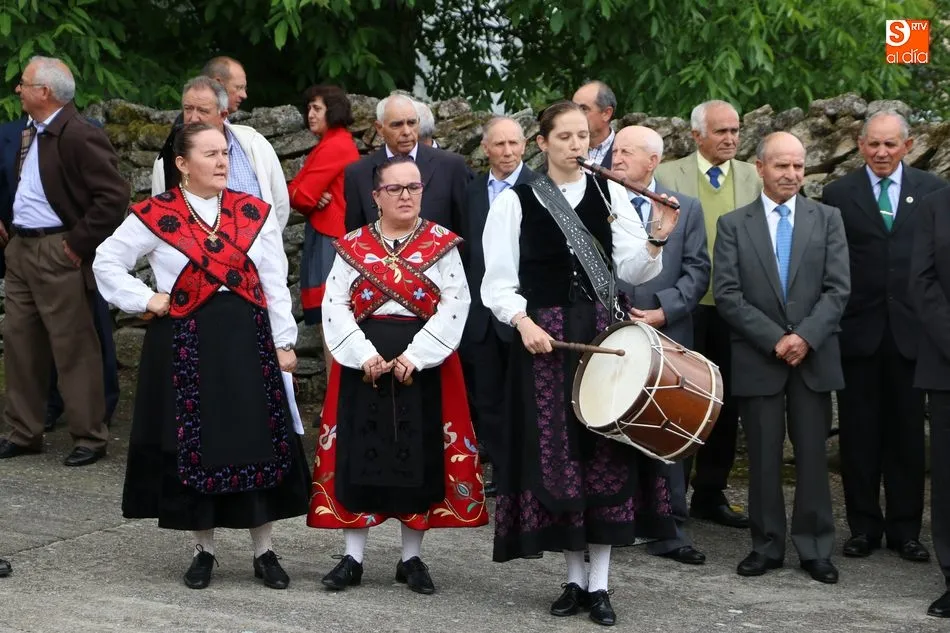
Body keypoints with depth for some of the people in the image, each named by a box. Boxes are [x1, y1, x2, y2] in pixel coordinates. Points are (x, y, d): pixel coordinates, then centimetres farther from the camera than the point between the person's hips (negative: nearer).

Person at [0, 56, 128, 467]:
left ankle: (90, 438, 7)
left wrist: (78, 244, -18)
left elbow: (114, 196, -21)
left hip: (57, 254, -9)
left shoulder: (80, 137, -17)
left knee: (73, 349, -2)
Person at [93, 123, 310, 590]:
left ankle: (264, 552, 12)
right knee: (195, 444, 3)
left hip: (248, 340, 2)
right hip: (185, 344, -2)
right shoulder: (155, 215, -2)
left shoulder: (254, 213, 6)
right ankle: (203, 549, 17)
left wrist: (284, 342, 2)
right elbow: (106, 262, 5)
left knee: (256, 443, 2)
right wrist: (144, 299, -5)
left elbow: (275, 284, 6)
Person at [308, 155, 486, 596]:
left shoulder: (442, 245, 3)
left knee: (419, 456, 2)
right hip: (362, 362, 1)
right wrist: (364, 354, -14)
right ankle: (352, 557, 8)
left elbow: (454, 306, -6)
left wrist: (415, 355, -16)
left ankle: (412, 558, 13)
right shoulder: (352, 246, 5)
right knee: (360, 453, 0)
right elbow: (335, 306, -1)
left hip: (423, 364, -1)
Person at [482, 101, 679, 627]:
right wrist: (523, 321, -15)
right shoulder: (516, 201, 1)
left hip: (605, 336, 2)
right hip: (544, 337, -1)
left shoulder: (610, 193, 7)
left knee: (607, 453, 0)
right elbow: (498, 282, 0)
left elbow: (632, 270, 2)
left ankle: (599, 582, 7)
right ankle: (574, 578, 13)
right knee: (557, 456, 0)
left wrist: (656, 239, -15)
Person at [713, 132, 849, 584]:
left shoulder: (827, 219, 7)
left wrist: (805, 336, -14)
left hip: (814, 357, 1)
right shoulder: (733, 224, 3)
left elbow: (838, 288, -1)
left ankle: (815, 548, 11)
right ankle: (766, 546, 14)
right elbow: (727, 294, -4)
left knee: (813, 456, 3)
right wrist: (775, 339, -12)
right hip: (757, 359, -1)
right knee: (763, 458, 4)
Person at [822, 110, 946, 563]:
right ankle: (864, 526, 16)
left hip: (911, 330, 1)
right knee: (859, 433, 6)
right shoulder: (837, 195, 3)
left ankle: (905, 529, 16)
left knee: (907, 432, 7)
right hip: (857, 330, 0)